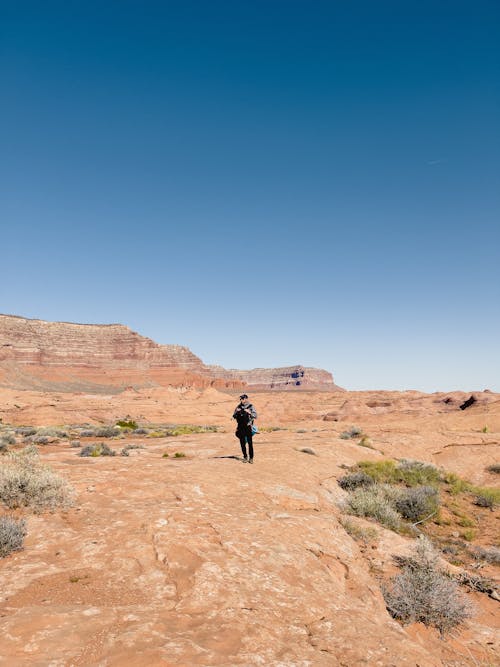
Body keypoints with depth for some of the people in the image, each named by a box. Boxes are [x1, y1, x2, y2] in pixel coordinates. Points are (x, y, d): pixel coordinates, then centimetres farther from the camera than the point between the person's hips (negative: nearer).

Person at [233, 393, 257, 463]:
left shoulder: (250, 406, -3)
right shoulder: (238, 407, 7)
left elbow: (255, 416, -11)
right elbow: (234, 417, 9)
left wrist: (249, 412, -27)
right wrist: (237, 412, -10)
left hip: (248, 427, -3)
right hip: (241, 427, 3)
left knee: (250, 443, -5)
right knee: (242, 443, 6)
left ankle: (251, 458, 3)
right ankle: (245, 457, 18)